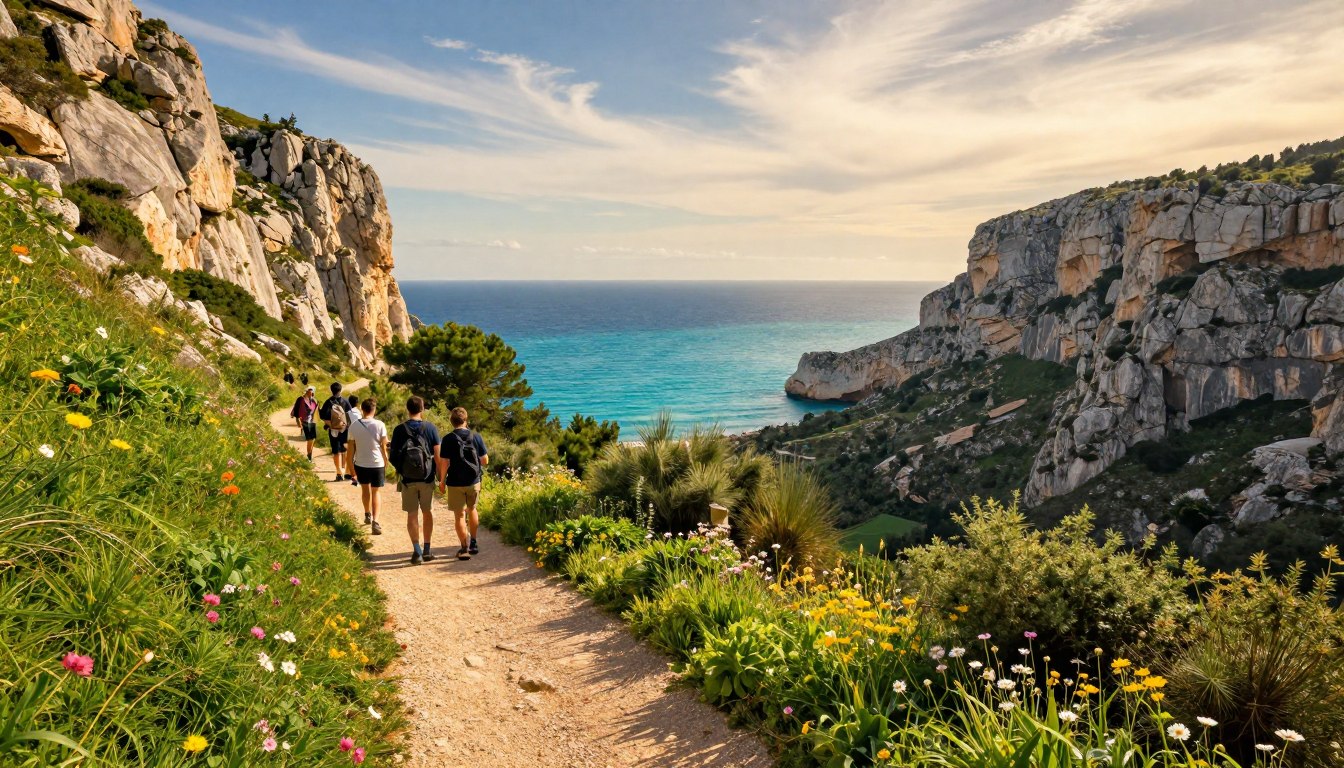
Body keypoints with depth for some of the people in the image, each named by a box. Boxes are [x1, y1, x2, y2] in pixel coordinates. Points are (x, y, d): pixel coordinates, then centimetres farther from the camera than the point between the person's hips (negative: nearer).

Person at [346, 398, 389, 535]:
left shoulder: (354, 425, -7)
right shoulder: (379, 425, -13)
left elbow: (351, 447, -1)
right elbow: (383, 446, -8)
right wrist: (386, 462, 6)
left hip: (360, 463, 2)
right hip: (377, 463, -2)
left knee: (365, 489, 23)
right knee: (375, 492, 7)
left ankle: (368, 515, 40)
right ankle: (375, 521, -8)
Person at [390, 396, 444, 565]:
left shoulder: (399, 430, -4)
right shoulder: (430, 428, -5)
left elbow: (394, 456, -2)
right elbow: (438, 456, -5)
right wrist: (440, 476, 5)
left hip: (407, 478, 0)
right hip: (427, 477, 0)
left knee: (412, 514, 8)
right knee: (428, 512, 15)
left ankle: (417, 551, 4)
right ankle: (427, 550, 18)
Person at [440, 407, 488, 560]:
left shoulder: (448, 439, -9)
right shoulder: (476, 436, -3)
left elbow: (445, 463, -10)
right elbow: (485, 460, -1)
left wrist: (442, 481, 3)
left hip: (455, 483, -3)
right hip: (474, 481, 3)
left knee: (460, 515, 4)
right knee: (472, 509, 22)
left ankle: (465, 549, 3)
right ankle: (473, 543, 30)